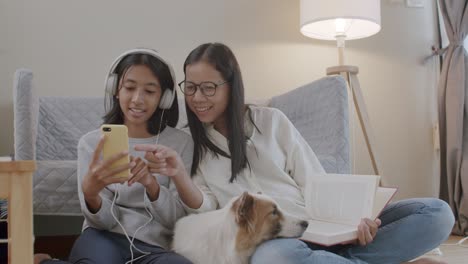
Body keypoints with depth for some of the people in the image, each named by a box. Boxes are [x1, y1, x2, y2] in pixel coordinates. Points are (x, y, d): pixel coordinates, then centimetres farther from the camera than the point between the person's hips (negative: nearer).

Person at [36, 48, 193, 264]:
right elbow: (104, 221, -1)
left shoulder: (181, 142, 4)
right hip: (104, 239, -2)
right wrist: (90, 192, -25)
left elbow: (176, 220, -1)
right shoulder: (91, 142, 6)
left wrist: (152, 185, -21)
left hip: (154, 246, 2)